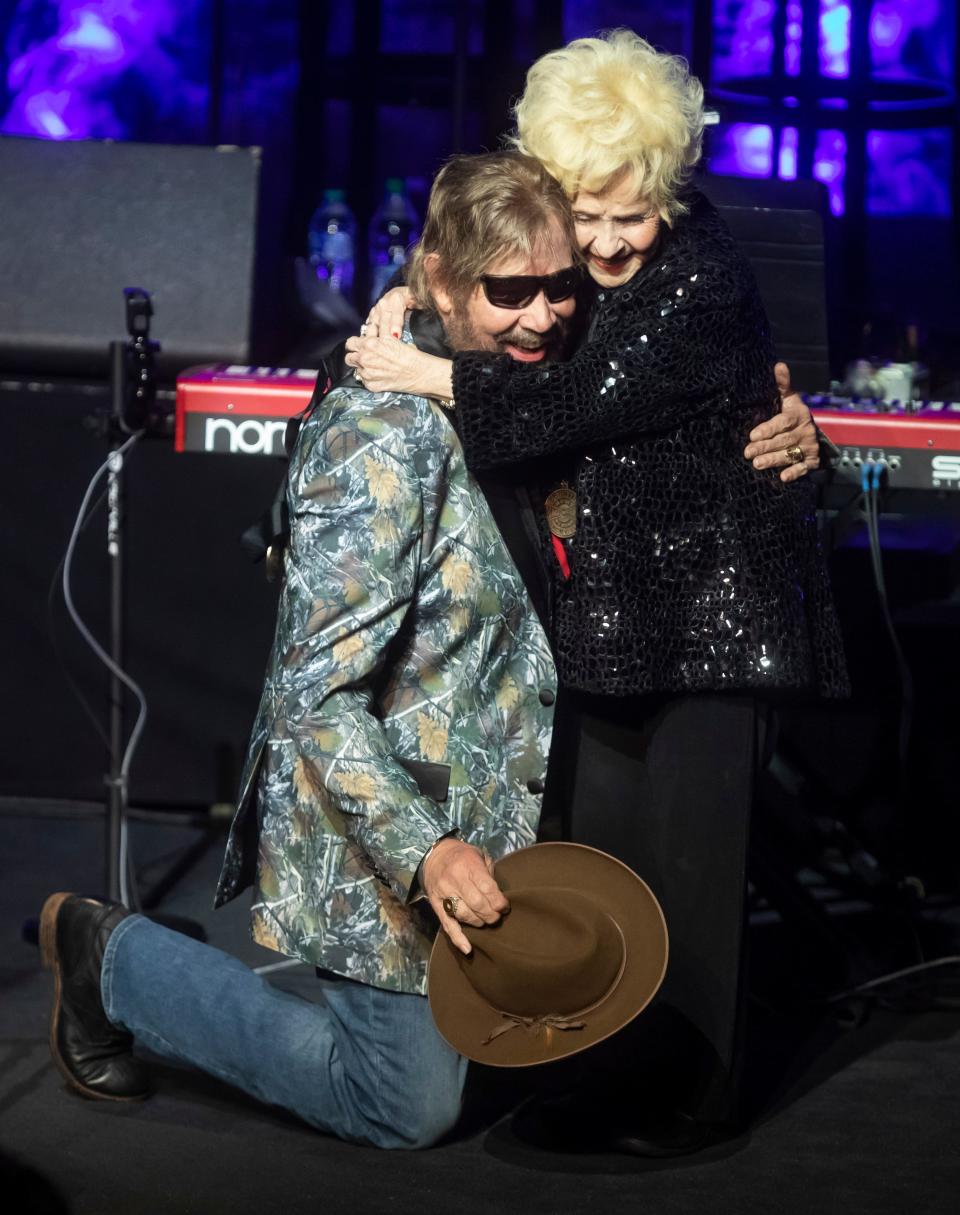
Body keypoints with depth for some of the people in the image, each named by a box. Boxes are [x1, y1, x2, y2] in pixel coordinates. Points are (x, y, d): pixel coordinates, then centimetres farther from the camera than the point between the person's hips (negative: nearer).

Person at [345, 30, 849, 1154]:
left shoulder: (703, 281, -20)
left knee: (686, 845, -3)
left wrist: (431, 377, -21)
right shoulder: (568, 263, 3)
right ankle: (610, 1070, 27)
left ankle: (686, 1091, 11)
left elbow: (581, 404, -25)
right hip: (606, 592, 8)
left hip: (708, 598, -8)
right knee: (597, 836, 13)